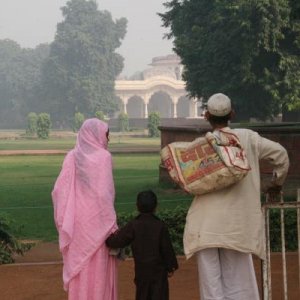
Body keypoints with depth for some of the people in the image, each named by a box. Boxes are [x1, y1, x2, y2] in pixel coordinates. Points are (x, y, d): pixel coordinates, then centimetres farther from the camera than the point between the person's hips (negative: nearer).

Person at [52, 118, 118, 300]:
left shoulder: (72, 157, 3)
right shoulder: (103, 156, -12)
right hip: (96, 221, -5)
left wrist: (64, 222, 7)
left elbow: (59, 190, 0)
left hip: (77, 222, 5)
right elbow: (104, 193, -18)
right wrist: (112, 226, -12)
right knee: (98, 270, 4)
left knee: (79, 268, 12)